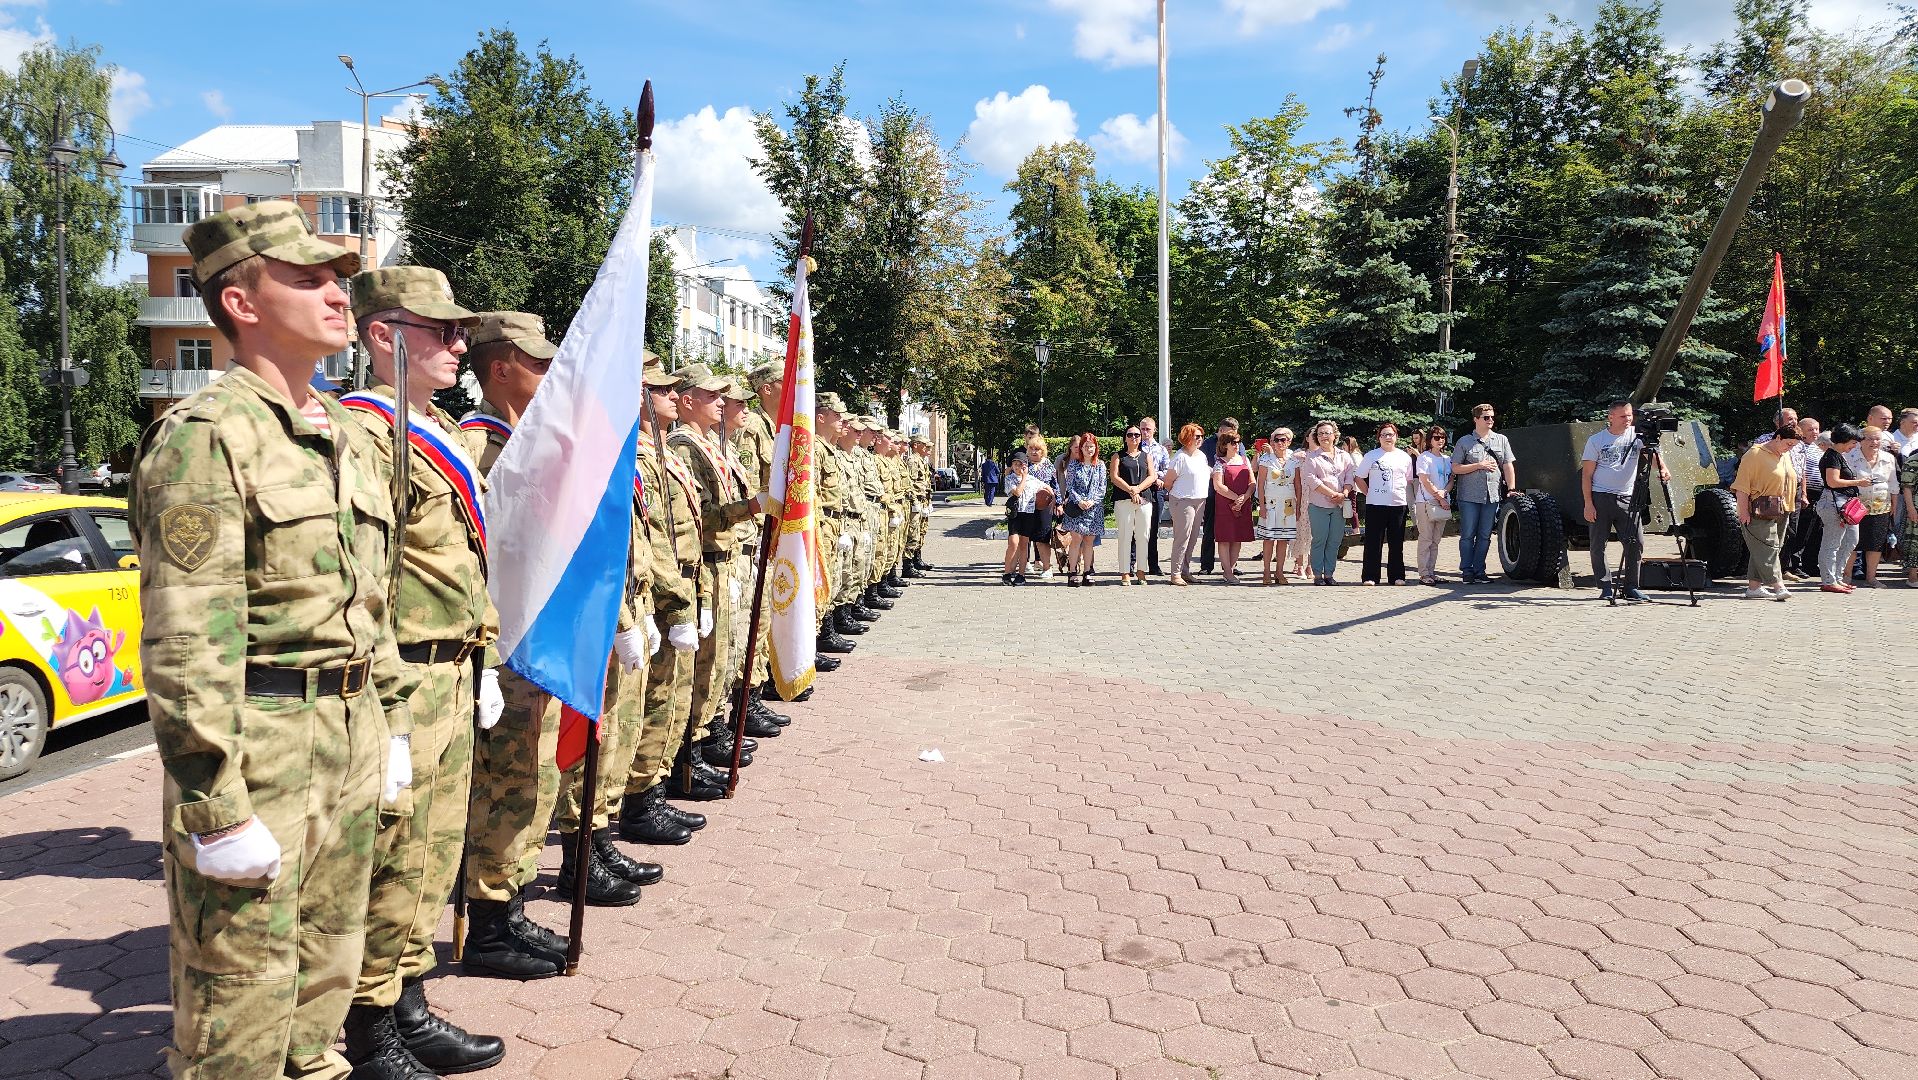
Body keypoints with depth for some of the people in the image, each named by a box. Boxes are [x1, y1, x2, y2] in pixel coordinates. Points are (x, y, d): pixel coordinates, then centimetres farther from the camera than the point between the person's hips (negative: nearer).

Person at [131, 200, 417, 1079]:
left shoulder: (346, 436, 13)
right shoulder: (206, 436, -13)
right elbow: (183, 643, -18)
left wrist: (392, 725, 17)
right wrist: (216, 809, -20)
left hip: (352, 743, 8)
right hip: (259, 745, -8)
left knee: (326, 976, 20)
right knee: (242, 1006, 4)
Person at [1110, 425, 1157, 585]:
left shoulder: (1146, 456, 18)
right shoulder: (1118, 456, 10)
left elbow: (1152, 477, 7)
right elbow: (1114, 477, -2)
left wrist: (1137, 488, -10)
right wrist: (1131, 491, -13)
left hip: (1144, 499, 3)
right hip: (1123, 500, -3)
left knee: (1142, 536, 1)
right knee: (1125, 536, -6)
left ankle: (1140, 571, 8)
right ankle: (1125, 573, -4)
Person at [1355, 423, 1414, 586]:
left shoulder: (1404, 457, 11)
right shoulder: (1371, 456, 3)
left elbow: (1409, 481, 18)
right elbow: (1358, 478, 5)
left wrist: (1410, 501, 11)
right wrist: (1369, 493, -2)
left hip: (1398, 505, 3)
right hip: (1375, 505, -2)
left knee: (1396, 542, 6)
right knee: (1373, 542, -1)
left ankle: (1396, 575, 12)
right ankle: (1370, 576, 2)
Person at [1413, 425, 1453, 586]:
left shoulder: (1447, 459, 16)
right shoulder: (1424, 457, -3)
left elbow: (1451, 480, 12)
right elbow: (1425, 481, -9)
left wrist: (1443, 492, -9)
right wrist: (1440, 498, -10)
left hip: (1443, 503, 6)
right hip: (1426, 502, -6)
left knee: (1435, 541, 6)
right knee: (1426, 540, -7)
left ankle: (1431, 572, 10)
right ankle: (1424, 575, -7)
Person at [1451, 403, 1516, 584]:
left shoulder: (1501, 440, 11)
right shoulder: (1464, 442, 1)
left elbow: (1508, 467, 9)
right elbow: (1455, 468, -2)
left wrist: (1512, 488, 0)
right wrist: (1479, 465, -10)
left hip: (1492, 495, 3)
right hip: (1469, 496, -3)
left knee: (1485, 536, 6)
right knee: (1468, 535, -1)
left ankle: (1479, 570, 13)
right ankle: (1467, 571, 5)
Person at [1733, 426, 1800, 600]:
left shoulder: (1786, 456, 16)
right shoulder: (1755, 454, -10)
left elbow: (1790, 482, 27)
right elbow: (1742, 485, -14)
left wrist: (1787, 508, 22)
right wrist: (1744, 511, -18)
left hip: (1780, 512, 8)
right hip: (1760, 513, -8)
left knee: (1760, 550, 9)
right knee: (1767, 548, -11)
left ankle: (1754, 586, 11)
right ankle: (1778, 586, -16)